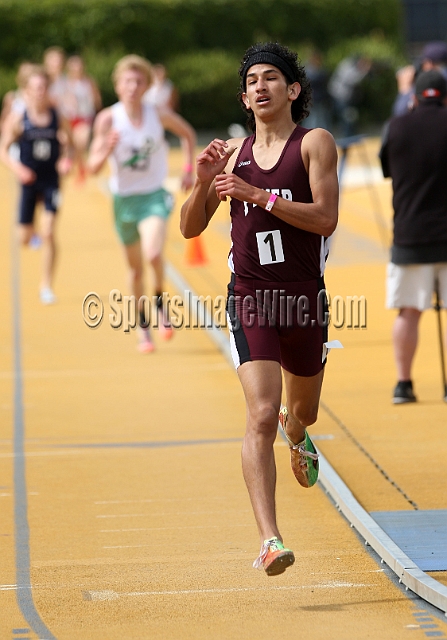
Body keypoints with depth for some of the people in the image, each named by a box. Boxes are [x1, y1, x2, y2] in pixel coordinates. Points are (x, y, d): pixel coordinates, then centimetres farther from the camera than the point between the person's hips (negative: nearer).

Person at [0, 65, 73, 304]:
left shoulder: (57, 117, -3)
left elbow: (69, 144, 10)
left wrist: (66, 160, -11)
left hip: (51, 181, 0)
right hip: (29, 181, 0)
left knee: (48, 233, -10)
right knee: (25, 237, 6)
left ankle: (46, 286, 1)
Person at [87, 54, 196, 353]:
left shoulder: (160, 115, -7)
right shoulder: (108, 119, -10)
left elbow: (188, 133, 14)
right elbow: (93, 166, -11)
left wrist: (189, 169, 6)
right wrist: (107, 149, -30)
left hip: (154, 196, -1)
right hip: (124, 199, 1)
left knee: (153, 255, -26)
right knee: (136, 267, 13)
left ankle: (161, 303, 2)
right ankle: (143, 325, 32)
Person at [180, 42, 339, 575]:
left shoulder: (314, 143, -1)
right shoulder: (232, 153, 9)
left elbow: (325, 217, -15)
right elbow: (190, 228, 11)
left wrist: (257, 194, -21)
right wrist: (202, 182, -7)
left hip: (304, 295, 0)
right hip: (250, 298, 0)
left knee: (303, 409, 21)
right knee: (261, 415, -17)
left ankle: (297, 436, 61)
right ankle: (270, 541, -23)